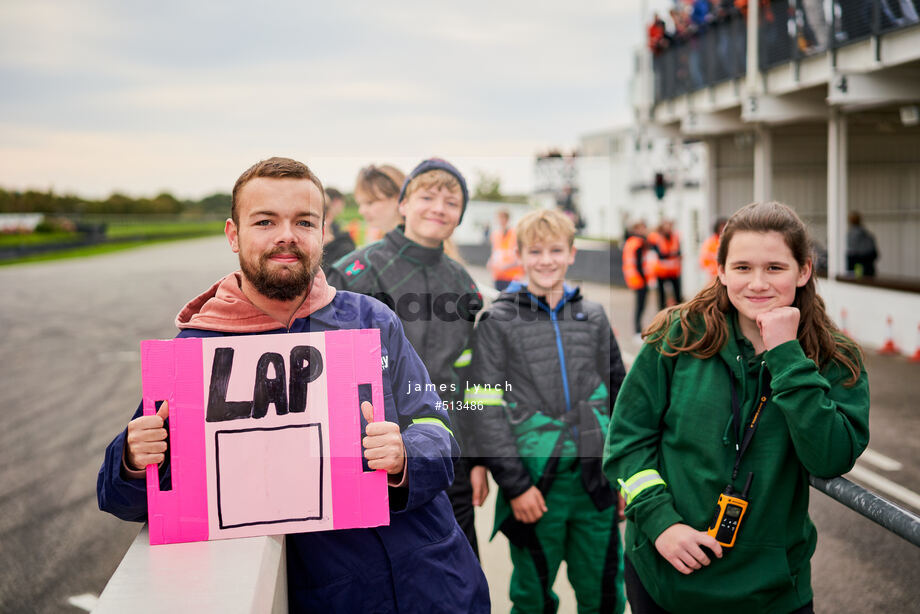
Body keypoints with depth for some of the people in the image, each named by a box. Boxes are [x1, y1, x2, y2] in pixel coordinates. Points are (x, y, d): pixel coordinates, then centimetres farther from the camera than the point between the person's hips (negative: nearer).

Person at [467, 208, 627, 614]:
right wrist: (514, 485, -12)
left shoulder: (593, 317, 9)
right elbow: (486, 410, -6)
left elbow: (619, 394, 14)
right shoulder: (499, 322, -1)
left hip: (596, 483, 3)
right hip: (535, 483, -3)